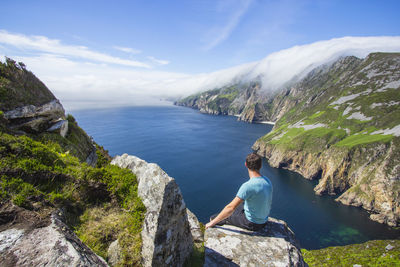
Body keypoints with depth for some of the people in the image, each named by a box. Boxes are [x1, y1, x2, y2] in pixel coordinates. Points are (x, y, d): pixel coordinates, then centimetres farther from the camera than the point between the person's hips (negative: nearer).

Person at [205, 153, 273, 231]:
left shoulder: (248, 186, -33)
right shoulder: (267, 181, -7)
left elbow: (231, 208, -32)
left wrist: (212, 222, -21)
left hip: (252, 224, -7)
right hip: (264, 219, 8)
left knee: (213, 218, 5)